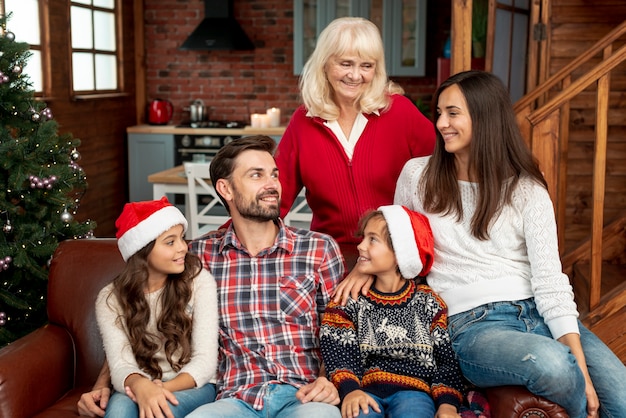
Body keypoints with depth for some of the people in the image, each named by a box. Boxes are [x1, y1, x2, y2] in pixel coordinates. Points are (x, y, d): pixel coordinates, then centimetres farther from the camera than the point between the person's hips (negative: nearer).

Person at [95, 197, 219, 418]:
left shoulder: (199, 280, -7)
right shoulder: (111, 299, -3)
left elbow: (205, 361, -12)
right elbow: (121, 365, -15)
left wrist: (161, 389, -30)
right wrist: (140, 385, -39)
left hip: (192, 386, -1)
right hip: (140, 389, 1)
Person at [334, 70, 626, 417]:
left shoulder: (527, 190, 5)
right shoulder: (418, 175, 6)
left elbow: (550, 280, -3)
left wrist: (581, 368, -13)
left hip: (537, 312, 2)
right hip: (472, 324, -1)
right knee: (551, 363, -33)